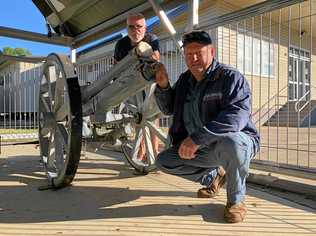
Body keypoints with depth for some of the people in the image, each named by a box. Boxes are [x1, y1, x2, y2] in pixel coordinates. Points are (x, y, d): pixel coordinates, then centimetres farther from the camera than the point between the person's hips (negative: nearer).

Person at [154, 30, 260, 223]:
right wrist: (163, 86, -4)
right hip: (200, 149, 7)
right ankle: (213, 176, 15)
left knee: (230, 141, -40)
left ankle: (236, 199, -11)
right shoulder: (185, 80, 7)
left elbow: (238, 115, -32)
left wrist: (198, 138, -38)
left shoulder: (231, 77, -15)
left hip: (237, 143, -6)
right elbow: (168, 109, 17)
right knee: (163, 161, -4)